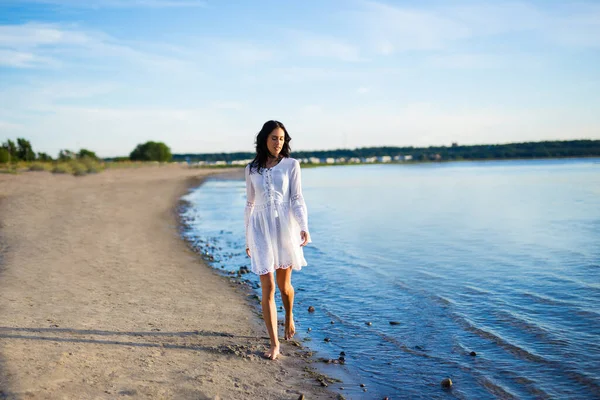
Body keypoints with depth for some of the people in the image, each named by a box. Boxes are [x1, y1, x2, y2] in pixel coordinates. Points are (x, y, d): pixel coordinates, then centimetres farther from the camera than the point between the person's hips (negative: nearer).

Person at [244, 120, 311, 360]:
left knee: (284, 284, 10)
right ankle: (274, 343, 5)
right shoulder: (252, 169, 8)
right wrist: (247, 238, 15)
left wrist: (304, 228, -18)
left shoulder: (291, 165, 2)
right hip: (260, 228, 1)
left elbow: (297, 199, -4)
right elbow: (250, 204, 13)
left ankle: (289, 317, 44)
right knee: (268, 288, -4)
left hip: (285, 226, -1)